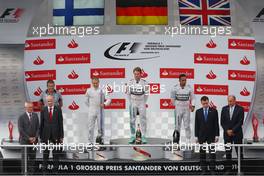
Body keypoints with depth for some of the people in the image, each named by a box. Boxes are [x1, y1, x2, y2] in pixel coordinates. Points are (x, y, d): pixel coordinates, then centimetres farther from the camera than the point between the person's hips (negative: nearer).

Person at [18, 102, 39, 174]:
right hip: (24, 140, -4)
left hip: (33, 140, 4)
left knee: (32, 157, 3)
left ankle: (31, 171, 7)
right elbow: (20, 130, -8)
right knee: (25, 157, -4)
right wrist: (28, 138, -11)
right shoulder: (21, 117, -3)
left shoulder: (35, 115, 9)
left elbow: (38, 127, 7)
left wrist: (35, 137, -5)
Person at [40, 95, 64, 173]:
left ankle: (55, 169, 11)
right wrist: (40, 136, 1)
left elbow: (61, 123, 0)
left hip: (55, 135, 0)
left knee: (56, 153, 4)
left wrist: (61, 136, -3)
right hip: (46, 135, 1)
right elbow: (41, 123, 4)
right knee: (45, 153, 6)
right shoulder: (43, 110, 2)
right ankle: (44, 169, 13)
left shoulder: (58, 109, 0)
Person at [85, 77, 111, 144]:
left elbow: (108, 99, -5)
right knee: (90, 127, -1)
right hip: (91, 111, 0)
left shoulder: (102, 91, -1)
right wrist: (90, 106, 9)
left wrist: (104, 104, -20)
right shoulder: (89, 91, 4)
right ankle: (90, 142, 5)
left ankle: (100, 139, 21)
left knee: (101, 126, 5)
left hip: (100, 111, 0)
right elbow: (86, 101, 15)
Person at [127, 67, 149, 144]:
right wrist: (130, 102, 5)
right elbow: (128, 93, 6)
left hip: (141, 102, -1)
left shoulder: (144, 82, -5)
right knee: (132, 120, 3)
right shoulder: (130, 82, -2)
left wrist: (144, 103, 3)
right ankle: (132, 137, 9)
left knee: (143, 119, -4)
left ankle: (143, 137, 1)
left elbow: (146, 94, 4)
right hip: (133, 103, 1)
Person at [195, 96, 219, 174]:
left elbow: (216, 124, 0)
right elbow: (196, 125, 5)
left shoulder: (214, 111, 1)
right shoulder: (198, 112, 4)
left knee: (212, 153, -4)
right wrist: (196, 136, 0)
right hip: (201, 136, 1)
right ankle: (203, 170, 10)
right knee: (202, 154, 4)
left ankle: (212, 170, 1)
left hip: (211, 136, -1)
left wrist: (217, 135, -5)